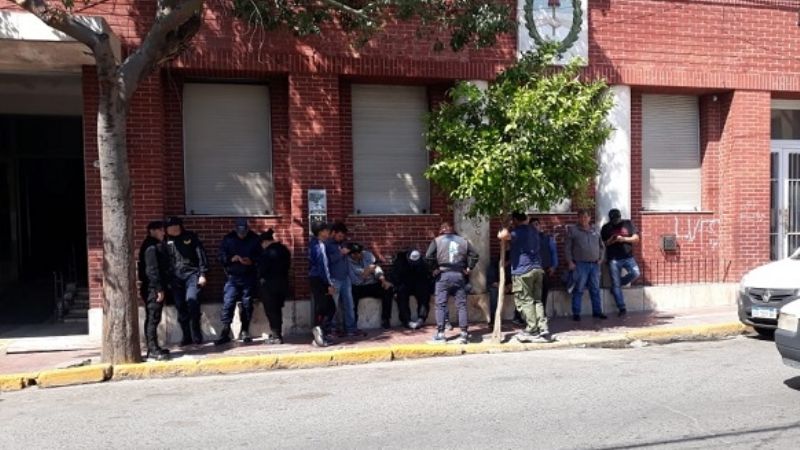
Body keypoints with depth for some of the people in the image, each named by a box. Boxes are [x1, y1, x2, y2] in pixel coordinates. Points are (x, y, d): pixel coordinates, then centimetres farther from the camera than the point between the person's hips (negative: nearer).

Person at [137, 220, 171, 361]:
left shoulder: (155, 246, 18)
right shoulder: (151, 247, -13)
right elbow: (152, 269, -20)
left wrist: (161, 288, 19)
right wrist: (159, 289, -21)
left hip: (153, 288, 10)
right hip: (153, 288, -10)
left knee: (151, 319, 13)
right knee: (153, 318, -8)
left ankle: (153, 349, 19)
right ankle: (153, 350, -7)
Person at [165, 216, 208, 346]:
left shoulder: (190, 237, 3)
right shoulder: (167, 241, 8)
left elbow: (201, 255, 1)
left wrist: (202, 274, -5)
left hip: (192, 274, -3)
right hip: (176, 278, 3)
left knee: (192, 300, -20)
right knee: (180, 307, 4)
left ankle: (196, 335, -8)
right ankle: (186, 336, 15)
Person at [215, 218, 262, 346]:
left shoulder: (255, 239, 1)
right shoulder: (228, 239, 1)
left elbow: (261, 256, 2)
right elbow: (221, 257, 1)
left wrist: (251, 261, -16)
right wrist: (232, 259, -17)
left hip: (249, 278, 0)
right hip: (232, 277, 0)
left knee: (247, 304, 6)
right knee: (228, 304, -7)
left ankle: (245, 331, 19)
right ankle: (225, 333, -1)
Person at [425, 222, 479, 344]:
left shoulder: (437, 240, 5)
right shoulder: (463, 241, 13)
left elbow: (428, 256, -9)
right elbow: (474, 255, 7)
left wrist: (435, 268, 1)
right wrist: (469, 268, 10)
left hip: (443, 275, -2)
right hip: (459, 275, 2)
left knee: (441, 305, 2)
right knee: (461, 305, 5)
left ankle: (440, 334, -1)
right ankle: (464, 333, 4)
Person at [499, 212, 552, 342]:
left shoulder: (519, 231, -9)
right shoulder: (534, 231, 19)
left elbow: (502, 236, -26)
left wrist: (505, 228, -3)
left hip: (523, 270, -8)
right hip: (537, 269, 8)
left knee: (525, 301, -1)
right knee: (537, 300, 11)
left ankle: (532, 331, -1)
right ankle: (543, 329, 4)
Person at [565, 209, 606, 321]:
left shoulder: (595, 231, 13)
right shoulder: (573, 230, 0)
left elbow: (602, 246, 22)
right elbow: (567, 248, -2)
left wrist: (600, 258, 11)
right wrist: (570, 262, -8)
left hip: (595, 264, 4)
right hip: (580, 265, -4)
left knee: (595, 290, 9)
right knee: (578, 290, -2)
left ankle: (597, 311, 18)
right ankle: (576, 313, 3)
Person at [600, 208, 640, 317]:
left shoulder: (628, 224, 7)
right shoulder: (606, 228, 6)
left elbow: (636, 238, 3)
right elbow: (603, 243, 4)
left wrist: (624, 239, -13)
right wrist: (611, 240, -16)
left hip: (628, 257, 1)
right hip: (613, 259, -1)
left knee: (635, 273, -22)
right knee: (615, 284, -4)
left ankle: (618, 284, 8)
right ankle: (622, 308, 4)